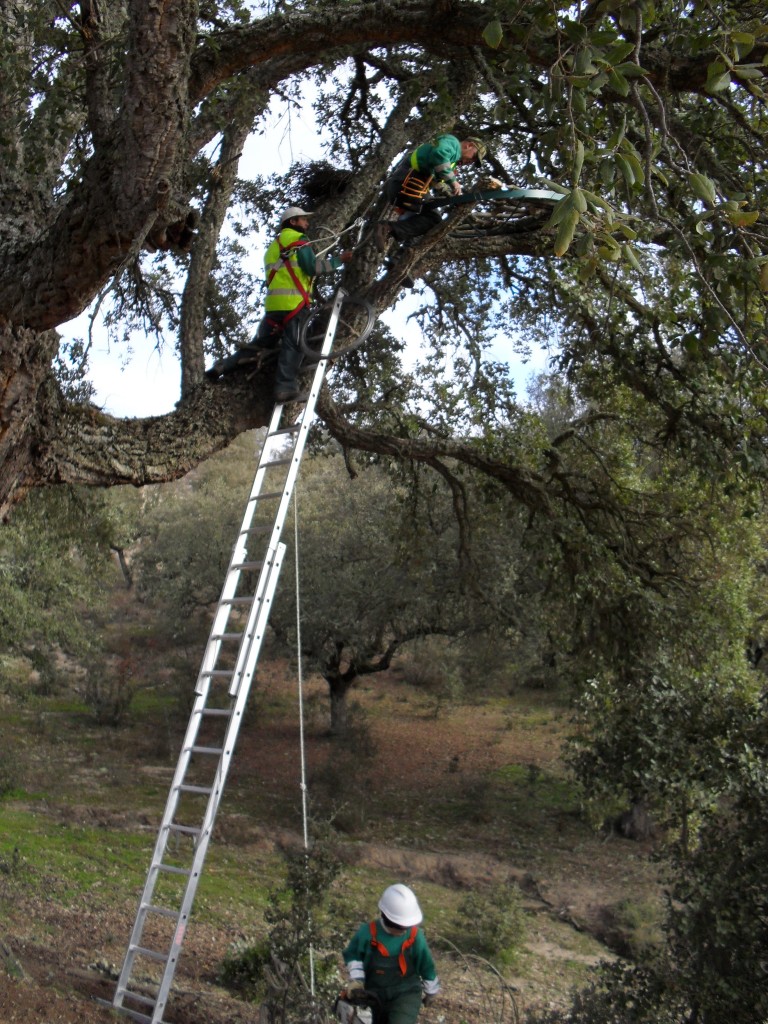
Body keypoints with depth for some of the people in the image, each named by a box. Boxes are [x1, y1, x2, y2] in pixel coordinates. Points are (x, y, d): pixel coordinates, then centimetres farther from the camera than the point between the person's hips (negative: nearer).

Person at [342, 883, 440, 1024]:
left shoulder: (415, 936, -12)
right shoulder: (368, 933, -14)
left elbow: (427, 966, 4)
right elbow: (352, 954, 5)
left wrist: (431, 991, 16)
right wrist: (356, 977, -8)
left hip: (406, 994, -2)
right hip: (375, 995, 2)